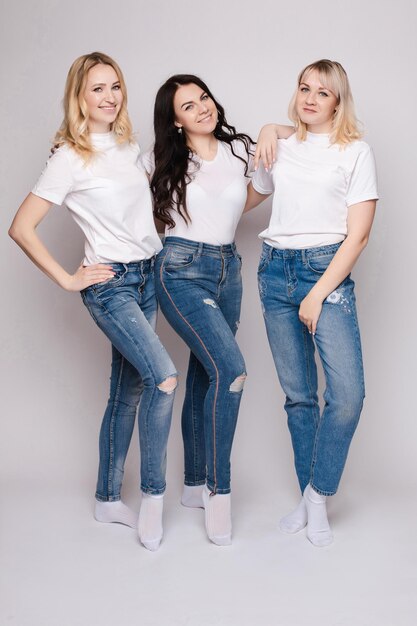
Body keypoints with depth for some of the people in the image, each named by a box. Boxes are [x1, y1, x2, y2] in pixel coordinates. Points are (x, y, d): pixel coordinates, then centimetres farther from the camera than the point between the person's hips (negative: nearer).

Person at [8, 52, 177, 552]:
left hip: (148, 276, 7)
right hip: (110, 283, -7)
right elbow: (21, 227, -12)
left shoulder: (129, 147, 10)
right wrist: (67, 279, -11)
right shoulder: (70, 158, -10)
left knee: (127, 392, 10)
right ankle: (153, 496, -7)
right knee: (163, 377, -23)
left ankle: (108, 499, 23)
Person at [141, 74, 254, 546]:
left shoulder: (239, 151, 6)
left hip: (228, 269, 4)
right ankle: (218, 490, -10)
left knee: (204, 376, 10)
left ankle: (195, 484, 23)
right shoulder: (162, 161, 1)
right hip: (182, 271, -4)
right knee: (230, 369, -20)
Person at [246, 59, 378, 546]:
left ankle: (317, 497, 3)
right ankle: (309, 499, 19)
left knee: (347, 392, -16)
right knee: (298, 395, 6)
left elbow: (358, 234, -6)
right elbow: (246, 200, 32)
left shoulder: (355, 151, 2)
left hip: (326, 269, -3)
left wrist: (318, 295, -11)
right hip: (275, 271, 4)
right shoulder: (281, 150, 14)